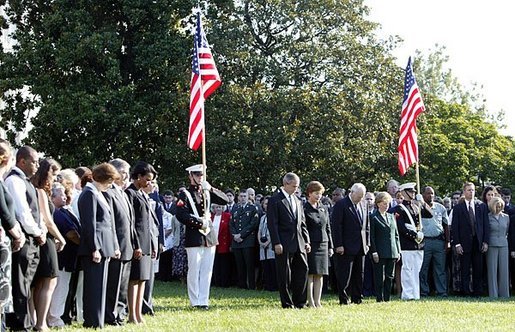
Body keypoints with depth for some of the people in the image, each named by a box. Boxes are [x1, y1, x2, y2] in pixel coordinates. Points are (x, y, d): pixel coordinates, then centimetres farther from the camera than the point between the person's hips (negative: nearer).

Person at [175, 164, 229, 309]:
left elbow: (225, 200, 7)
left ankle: (204, 301, 11)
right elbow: (181, 215, -13)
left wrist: (210, 188, -5)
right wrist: (199, 222, -14)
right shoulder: (185, 194, -2)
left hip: (210, 236, 5)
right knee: (194, 270, -1)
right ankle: (195, 302, 5)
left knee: (207, 271, 6)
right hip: (194, 237, -5)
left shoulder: (207, 192, 14)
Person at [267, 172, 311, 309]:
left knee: (302, 270, 3)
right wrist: (277, 243, -16)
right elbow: (272, 224, -10)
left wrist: (306, 241, 10)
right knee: (285, 275, 0)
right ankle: (287, 303, 7)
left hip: (299, 243, 6)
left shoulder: (297, 200, 17)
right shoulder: (275, 200, -5)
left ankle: (300, 302, 11)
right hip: (284, 245, -6)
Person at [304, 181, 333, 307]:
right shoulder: (304, 209, -5)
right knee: (310, 274, -5)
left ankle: (317, 301, 10)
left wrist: (330, 246, 13)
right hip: (310, 245, -6)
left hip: (322, 244, 6)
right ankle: (311, 302, -3)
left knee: (320, 274, 6)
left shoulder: (323, 209, 14)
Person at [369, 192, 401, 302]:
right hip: (380, 253, -6)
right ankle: (380, 299, 1)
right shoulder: (373, 217, -3)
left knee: (390, 277, 7)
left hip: (392, 252, 6)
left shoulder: (391, 217, 16)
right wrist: (374, 252, -13)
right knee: (380, 277, -3)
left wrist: (398, 251, 11)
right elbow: (371, 236, -7)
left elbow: (396, 235, 17)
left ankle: (387, 299, 12)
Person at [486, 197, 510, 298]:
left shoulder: (506, 217, 10)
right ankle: (493, 294, 1)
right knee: (492, 269, -3)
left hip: (503, 245, 3)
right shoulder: (487, 217, 0)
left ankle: (504, 294, 8)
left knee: (504, 269, 2)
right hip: (492, 246, -3)